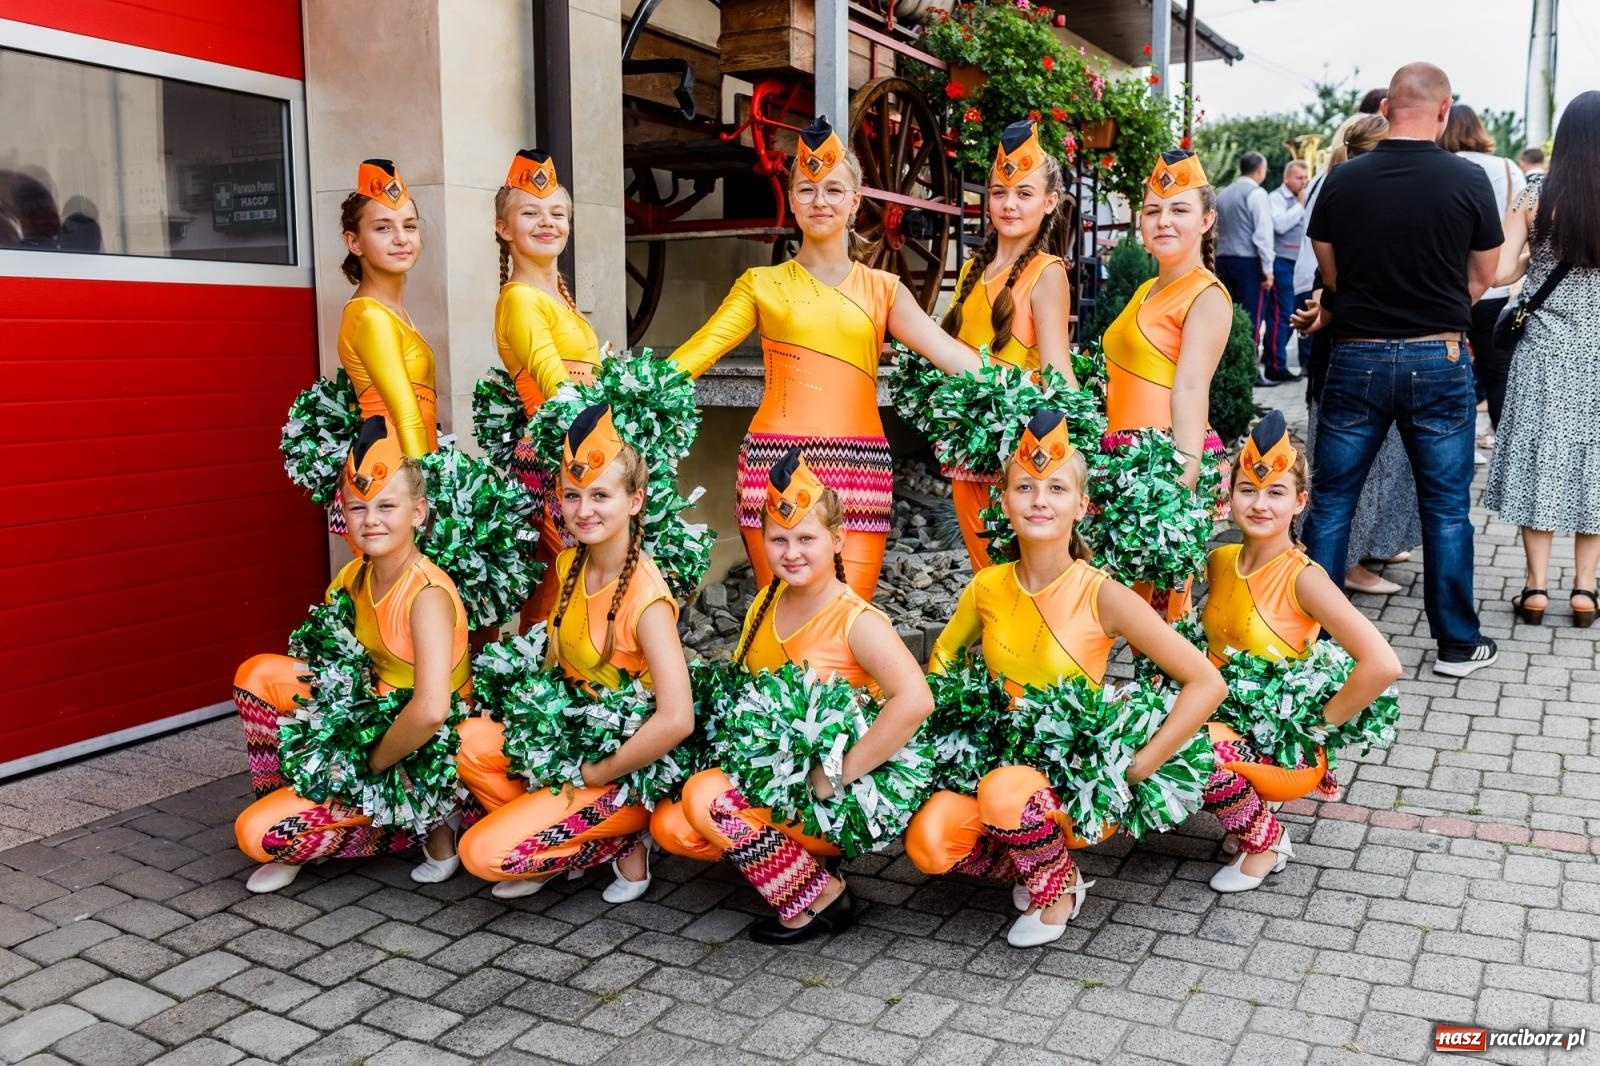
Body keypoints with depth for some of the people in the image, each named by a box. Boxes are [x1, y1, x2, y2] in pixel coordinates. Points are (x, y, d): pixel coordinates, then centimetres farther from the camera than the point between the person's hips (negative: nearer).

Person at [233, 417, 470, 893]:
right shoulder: (356, 576, -1)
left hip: (419, 759, -8)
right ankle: (280, 802, 10)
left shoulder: (426, 593, -26)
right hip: (376, 722, 8)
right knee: (260, 674, -2)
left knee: (259, 834, -12)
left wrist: (373, 763, -22)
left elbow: (431, 709, -36)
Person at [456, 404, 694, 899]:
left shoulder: (646, 597, -24)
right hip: (572, 740, 7)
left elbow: (676, 720, -32)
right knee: (466, 742, -16)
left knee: (484, 853, -15)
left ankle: (623, 840, 4)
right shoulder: (569, 565, -1)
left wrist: (594, 775, -21)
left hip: (627, 772, -7)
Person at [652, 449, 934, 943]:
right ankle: (793, 856, 6)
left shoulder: (857, 621, -18)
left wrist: (836, 775, -28)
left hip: (842, 802, -7)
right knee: (670, 824, -10)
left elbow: (915, 700, -33)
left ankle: (820, 899, -8)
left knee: (708, 796, -26)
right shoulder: (765, 605, 4)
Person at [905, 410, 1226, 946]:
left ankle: (1060, 887, -3)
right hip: (1002, 763, 4)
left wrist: (1138, 768, -17)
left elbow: (1207, 684, -15)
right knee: (928, 842, -23)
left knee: (1006, 791, -36)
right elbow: (942, 659, 16)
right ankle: (1033, 857, 7)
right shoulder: (988, 587, -3)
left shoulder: (1102, 596, -16)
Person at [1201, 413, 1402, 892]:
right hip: (1222, 722, 7)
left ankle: (1264, 843, -2)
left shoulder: (1303, 578, -19)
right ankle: (1250, 815, 8)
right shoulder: (1219, 562, 0)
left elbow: (1383, 664, -27)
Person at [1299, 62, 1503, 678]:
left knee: (1330, 502, 10)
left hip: (1357, 359, 1)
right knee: (1446, 506, 9)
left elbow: (1330, 274, 4)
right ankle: (1457, 644, 18)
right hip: (1438, 360, -1)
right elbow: (1484, 276, 5)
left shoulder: (1342, 181, -4)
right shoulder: (1468, 181, -6)